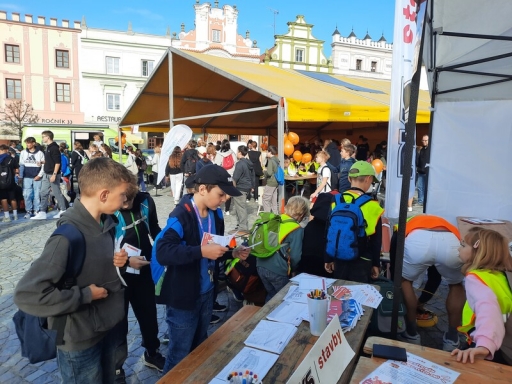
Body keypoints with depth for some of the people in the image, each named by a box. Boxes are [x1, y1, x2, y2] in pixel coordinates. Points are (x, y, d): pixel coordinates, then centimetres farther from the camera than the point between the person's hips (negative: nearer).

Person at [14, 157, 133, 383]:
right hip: (81, 341, -7)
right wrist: (84, 295, -24)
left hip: (111, 325, 7)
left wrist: (119, 261, -9)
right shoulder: (68, 236, -29)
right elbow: (27, 295, -31)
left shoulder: (106, 221, -4)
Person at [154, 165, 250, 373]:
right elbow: (162, 252, -33)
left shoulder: (216, 214, -1)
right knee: (180, 354, 12)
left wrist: (232, 253, -4)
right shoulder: (181, 215, -23)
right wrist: (201, 251, -39)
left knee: (200, 349, 25)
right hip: (183, 298, -7)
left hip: (207, 293, 7)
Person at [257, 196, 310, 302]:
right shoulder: (297, 229, -12)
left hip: (261, 265, 6)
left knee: (271, 295, 26)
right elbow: (295, 256, -16)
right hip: (278, 270, -6)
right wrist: (293, 270, 5)